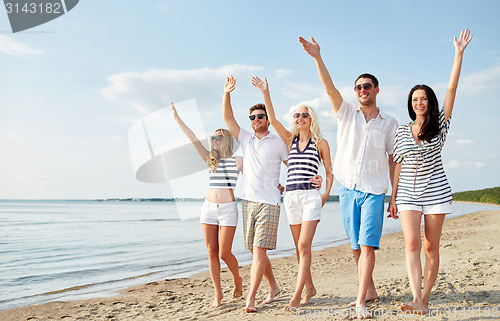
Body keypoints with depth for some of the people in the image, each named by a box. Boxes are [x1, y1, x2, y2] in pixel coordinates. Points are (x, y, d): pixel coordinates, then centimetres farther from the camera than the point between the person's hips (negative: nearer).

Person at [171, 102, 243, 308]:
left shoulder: (238, 160, 1)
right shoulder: (210, 159, 10)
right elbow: (193, 139, 4)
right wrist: (177, 119, 0)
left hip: (228, 209, -4)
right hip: (209, 207, 4)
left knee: (224, 253, -4)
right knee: (212, 252, 4)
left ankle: (237, 279, 26)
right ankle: (218, 292, 15)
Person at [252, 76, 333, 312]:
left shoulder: (320, 143, 6)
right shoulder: (290, 140, 13)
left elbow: (329, 171, 11)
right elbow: (272, 119, 2)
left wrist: (326, 192, -3)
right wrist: (265, 93, -7)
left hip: (311, 197, -4)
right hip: (291, 197, 4)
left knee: (304, 246, -11)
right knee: (300, 247, 8)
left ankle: (296, 297, -12)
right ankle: (309, 288, 23)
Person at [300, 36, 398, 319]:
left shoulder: (389, 123, 6)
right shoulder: (347, 113, 7)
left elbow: (393, 160, 8)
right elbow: (330, 87, -7)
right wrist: (317, 57, -20)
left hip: (374, 191, -2)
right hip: (348, 189, 2)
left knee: (367, 245, -12)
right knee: (357, 247, 10)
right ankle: (370, 290, 26)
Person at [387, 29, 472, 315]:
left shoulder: (440, 125, 3)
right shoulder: (402, 131, 7)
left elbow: (452, 89, -5)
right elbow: (398, 166, 8)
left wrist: (459, 53, -9)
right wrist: (393, 198, 7)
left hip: (436, 192, 0)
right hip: (408, 194, 1)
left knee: (431, 247, 2)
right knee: (412, 243, -14)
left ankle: (425, 298, 11)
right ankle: (417, 299, -18)